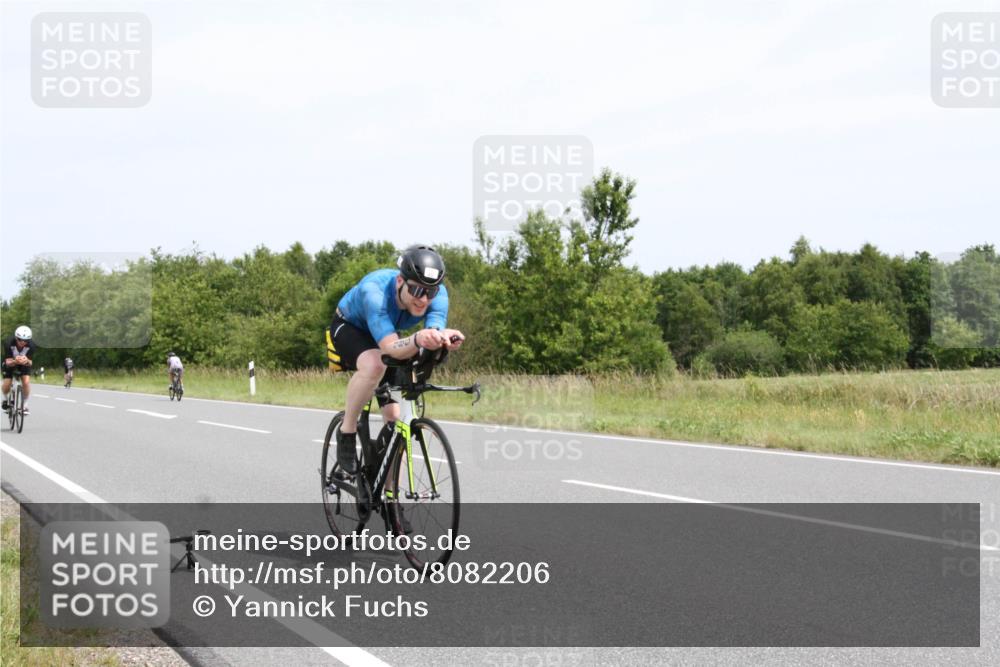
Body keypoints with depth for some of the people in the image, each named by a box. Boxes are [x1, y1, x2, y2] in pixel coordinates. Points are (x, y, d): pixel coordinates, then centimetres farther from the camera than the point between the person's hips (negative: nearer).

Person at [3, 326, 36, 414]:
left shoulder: (31, 345, -31)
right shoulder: (9, 343, -34)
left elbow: (30, 363, -28)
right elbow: (8, 362, -33)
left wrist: (26, 361, -53)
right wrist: (15, 361, -57)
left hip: (24, 363, 0)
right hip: (11, 363, 0)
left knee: (26, 381, -22)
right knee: (6, 385, -14)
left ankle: (25, 405, -2)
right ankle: (6, 399, 20)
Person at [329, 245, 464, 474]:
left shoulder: (438, 293, -29)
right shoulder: (374, 290, -42)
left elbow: (435, 331, -42)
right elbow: (391, 348, -51)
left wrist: (444, 339, -66)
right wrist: (417, 340, -72)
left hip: (387, 335, 5)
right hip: (349, 328, -5)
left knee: (395, 417, -5)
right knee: (374, 365, -39)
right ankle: (347, 433, -17)